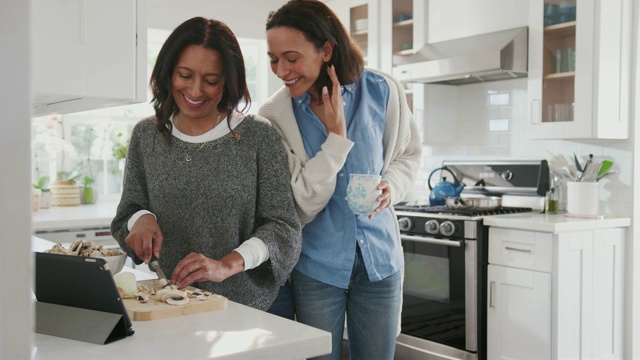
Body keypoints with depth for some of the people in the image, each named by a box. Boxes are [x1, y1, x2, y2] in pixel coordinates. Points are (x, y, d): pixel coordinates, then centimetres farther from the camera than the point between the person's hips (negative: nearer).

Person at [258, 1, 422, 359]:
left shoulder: (382, 91, -8)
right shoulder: (275, 115, -12)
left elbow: (408, 154, 8)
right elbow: (301, 207, -15)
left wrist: (391, 187, -13)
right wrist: (336, 135, -21)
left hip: (379, 258, 2)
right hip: (317, 264, -1)